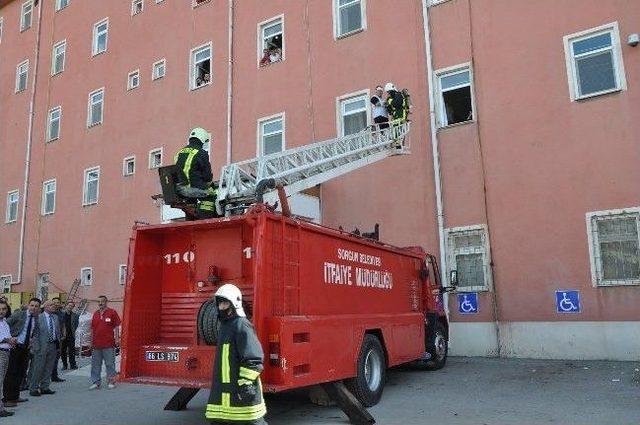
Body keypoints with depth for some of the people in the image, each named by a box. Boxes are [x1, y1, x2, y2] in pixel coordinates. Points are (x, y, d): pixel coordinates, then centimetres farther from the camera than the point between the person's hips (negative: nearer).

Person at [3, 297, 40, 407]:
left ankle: (15, 396, 24)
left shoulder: (36, 318, 9)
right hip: (15, 346, -6)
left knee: (21, 373, 12)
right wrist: (10, 338, -17)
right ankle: (7, 398, 5)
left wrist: (31, 341, 7)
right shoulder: (19, 314, -7)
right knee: (11, 373, -2)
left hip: (25, 348, 6)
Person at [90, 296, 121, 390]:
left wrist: (116, 338, -7)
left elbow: (116, 326, -1)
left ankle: (111, 382, 10)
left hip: (108, 344, -5)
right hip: (96, 344, 5)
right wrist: (91, 341, 14)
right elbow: (92, 328, 17)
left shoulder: (112, 312, -1)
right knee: (95, 364, 9)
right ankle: (95, 382, 18)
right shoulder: (95, 314, 13)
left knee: (110, 364, 1)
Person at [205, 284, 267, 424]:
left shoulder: (241, 325, -15)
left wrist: (245, 383, -22)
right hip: (222, 388, 9)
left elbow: (254, 359, -21)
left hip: (241, 391, -9)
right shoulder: (225, 325, 16)